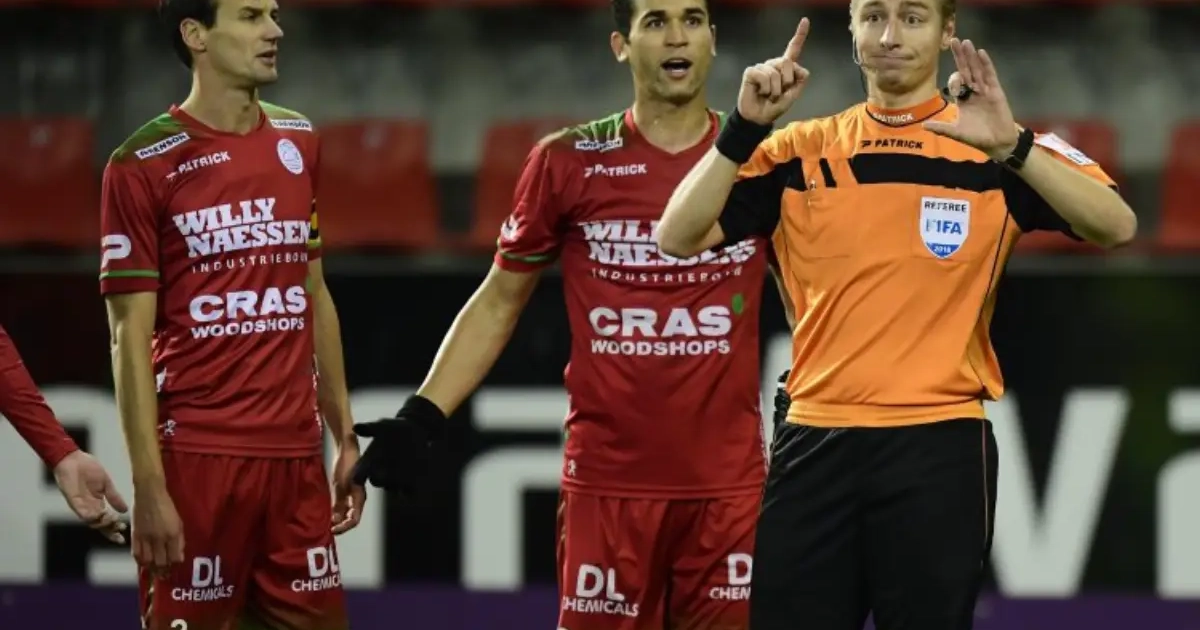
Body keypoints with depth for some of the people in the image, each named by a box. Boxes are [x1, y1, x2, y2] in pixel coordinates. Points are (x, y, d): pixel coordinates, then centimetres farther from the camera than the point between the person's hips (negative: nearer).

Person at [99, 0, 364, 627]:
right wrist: (148, 486, -13)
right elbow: (131, 338, -7)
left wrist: (345, 436, 14)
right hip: (195, 455, -5)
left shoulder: (298, 142, 12)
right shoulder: (144, 165, -6)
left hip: (296, 455, 5)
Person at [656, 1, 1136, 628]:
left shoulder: (992, 148, 2)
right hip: (815, 442, 2)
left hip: (940, 449, -2)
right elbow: (679, 236, 1)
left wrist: (1011, 147, -27)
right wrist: (745, 127, -12)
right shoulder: (801, 151, 9)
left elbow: (1116, 226, -13)